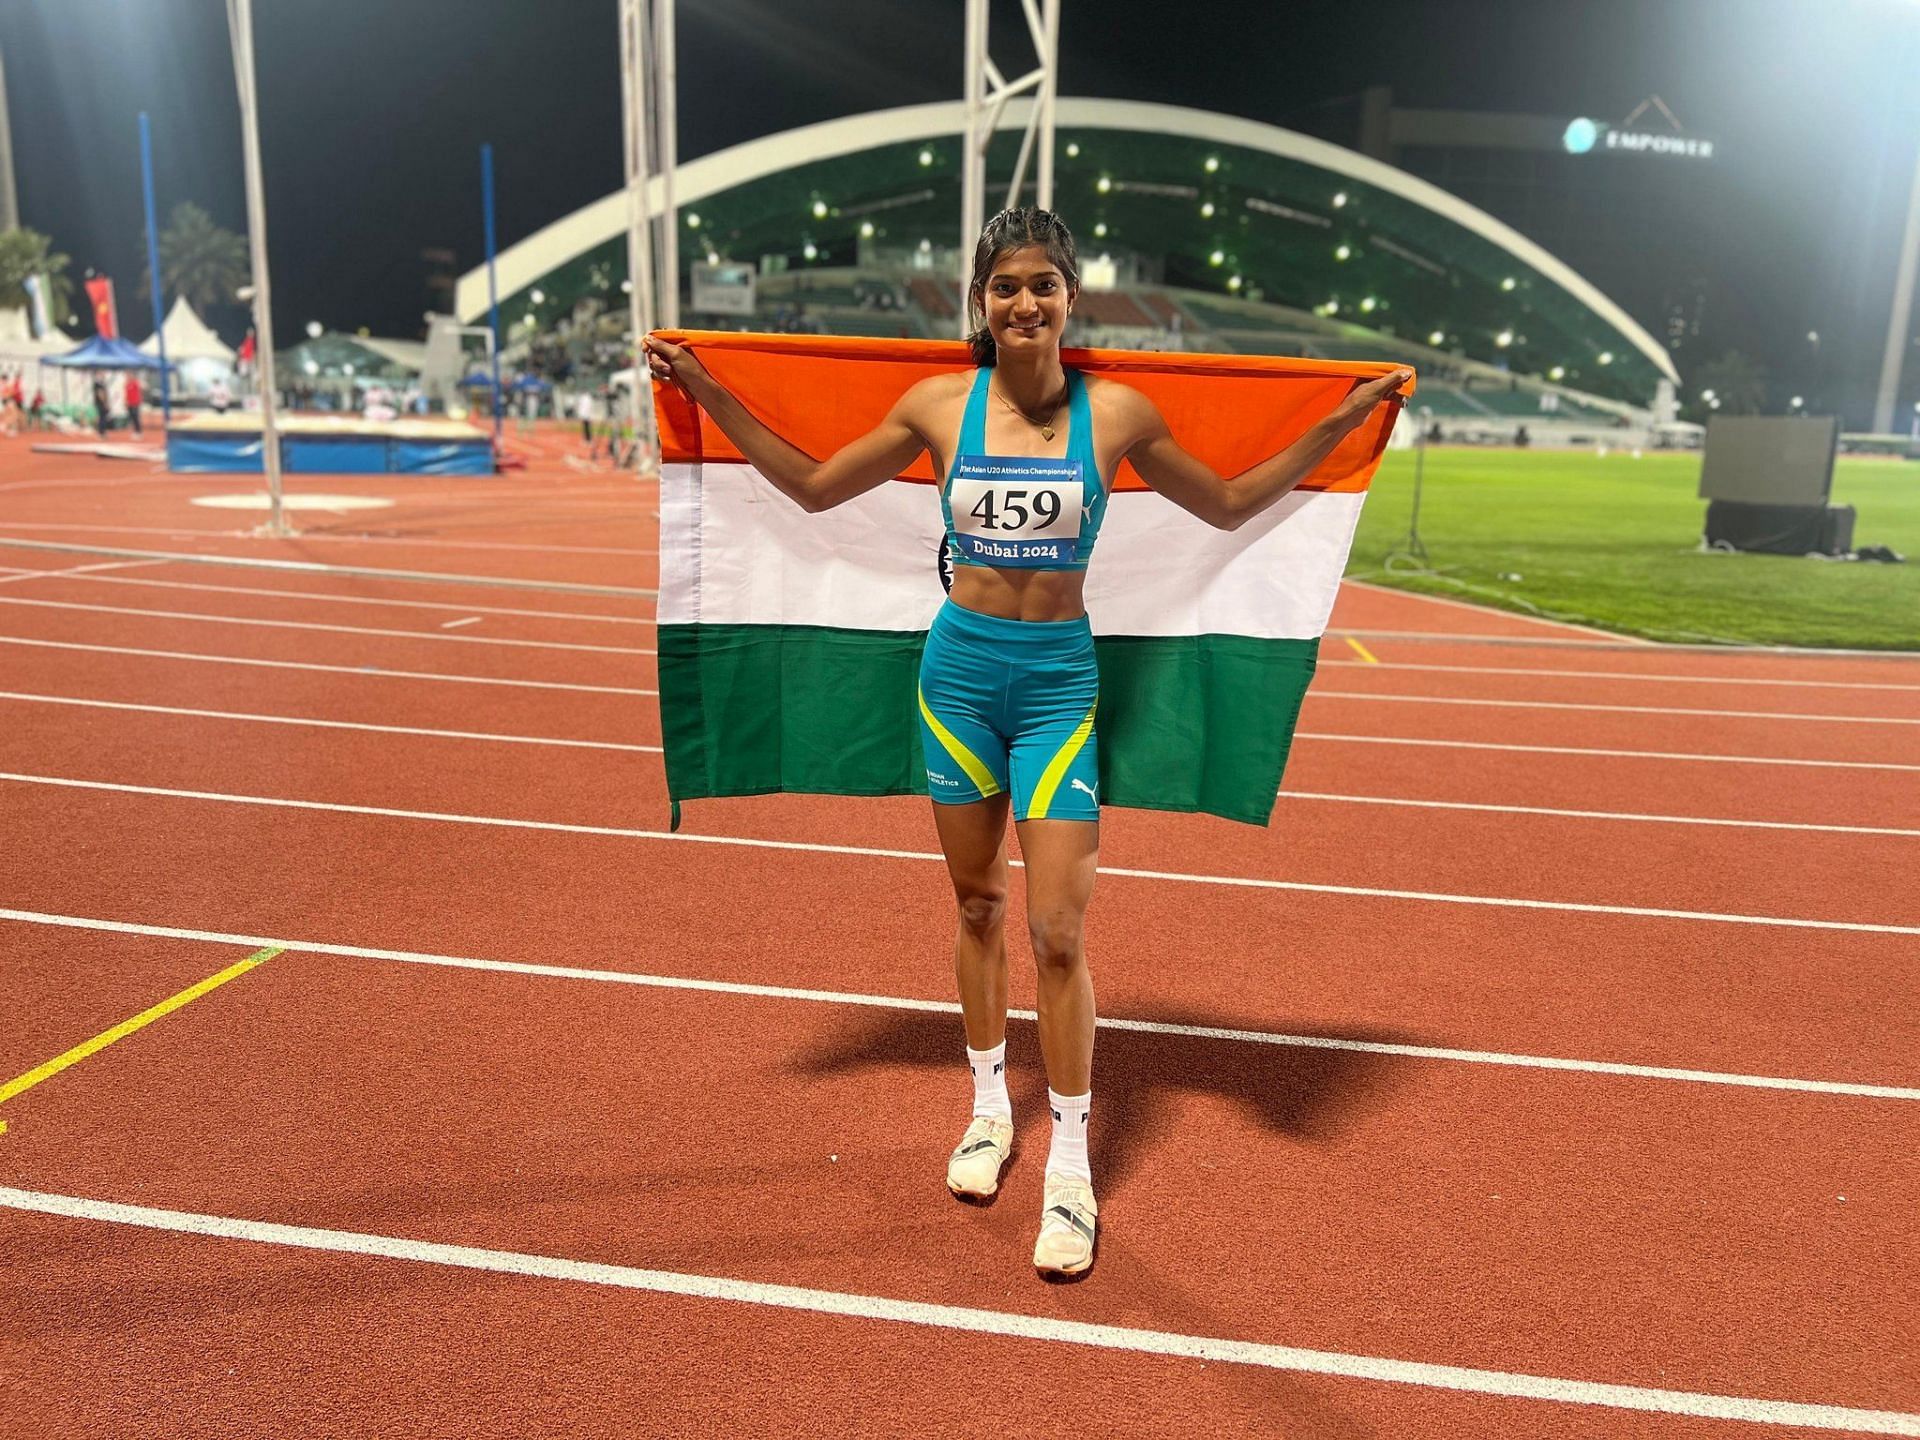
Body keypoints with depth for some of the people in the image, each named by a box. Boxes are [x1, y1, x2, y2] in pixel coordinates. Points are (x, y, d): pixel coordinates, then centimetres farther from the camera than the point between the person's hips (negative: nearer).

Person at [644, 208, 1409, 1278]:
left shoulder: (1116, 412, -3)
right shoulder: (940, 405, 0)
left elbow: (1231, 505, 9)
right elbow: (812, 487, 10)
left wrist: (1344, 418, 4)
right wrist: (710, 394, 8)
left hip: (1061, 679, -1)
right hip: (959, 669, 2)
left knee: (1057, 931, -4)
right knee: (979, 908, 14)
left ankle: (1071, 1170, 14)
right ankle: (990, 1107, 36)